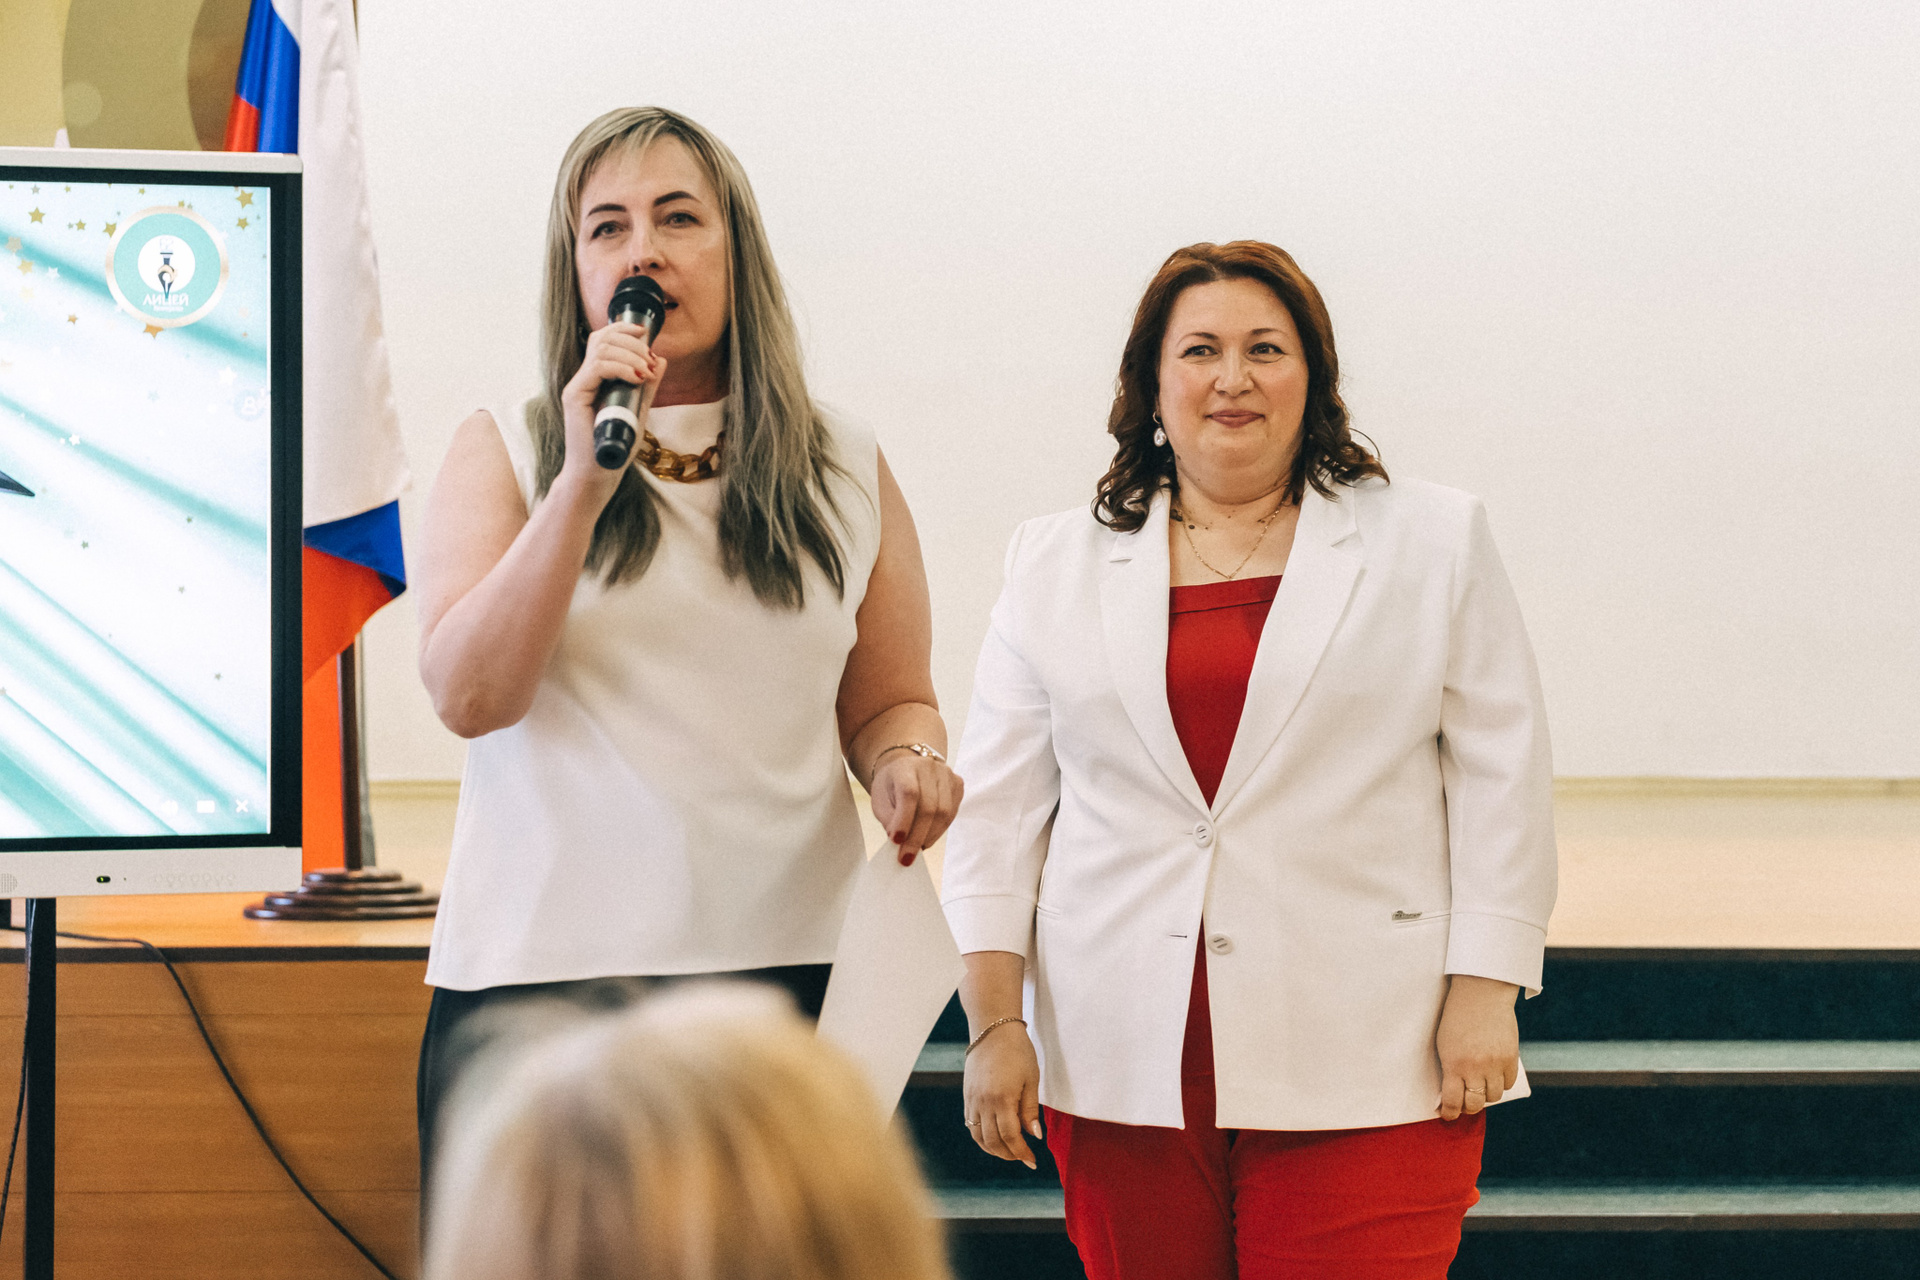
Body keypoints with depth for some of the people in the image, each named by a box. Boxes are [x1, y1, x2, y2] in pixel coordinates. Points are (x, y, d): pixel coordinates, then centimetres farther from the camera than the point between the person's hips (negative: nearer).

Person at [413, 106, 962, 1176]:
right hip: (542, 970, -1)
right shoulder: (504, 455, 8)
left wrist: (907, 760, -4)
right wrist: (584, 483, -12)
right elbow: (470, 696, -5)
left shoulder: (847, 473, 13)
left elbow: (890, 699, 20)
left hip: (786, 964, 1)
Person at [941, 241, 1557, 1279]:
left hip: (1362, 1070, -2)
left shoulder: (1434, 542, 8)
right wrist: (995, 1023, 2)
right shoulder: (1056, 568, 12)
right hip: (1125, 1066, 2)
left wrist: (1482, 994, -3)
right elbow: (998, 810, 10)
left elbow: (1500, 783, 5)